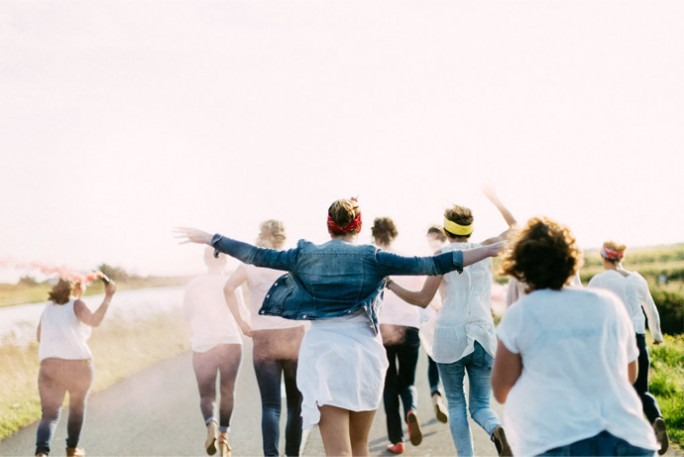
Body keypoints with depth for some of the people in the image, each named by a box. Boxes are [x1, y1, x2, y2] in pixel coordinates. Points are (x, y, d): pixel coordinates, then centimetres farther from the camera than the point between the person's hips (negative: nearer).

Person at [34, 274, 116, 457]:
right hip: (78, 365, -3)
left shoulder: (49, 307, 17)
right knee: (77, 407, 22)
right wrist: (108, 297, -19)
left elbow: (39, 336, 29)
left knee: (49, 414, 0)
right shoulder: (76, 304, 0)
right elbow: (94, 320, -20)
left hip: (49, 365, 3)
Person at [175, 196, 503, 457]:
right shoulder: (372, 258, 1)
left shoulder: (307, 255, 5)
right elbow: (431, 265, -4)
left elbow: (257, 255, 10)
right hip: (364, 352, 1)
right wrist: (491, 250, -2)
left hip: (323, 352, 0)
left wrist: (208, 239, 21)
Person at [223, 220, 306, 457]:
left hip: (264, 341, 0)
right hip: (294, 338, 0)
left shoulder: (251, 263, 3)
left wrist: (241, 322, -4)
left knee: (270, 405, 0)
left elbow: (229, 288, -10)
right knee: (295, 404, 11)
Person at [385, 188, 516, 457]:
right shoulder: (485, 249, 8)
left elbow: (423, 299, -6)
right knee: (480, 405, 10)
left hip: (450, 335, -2)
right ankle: (496, 429, -22)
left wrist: (391, 285, 4)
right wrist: (495, 200, 28)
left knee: (456, 404, 11)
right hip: (482, 336, 2)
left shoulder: (443, 256, -2)